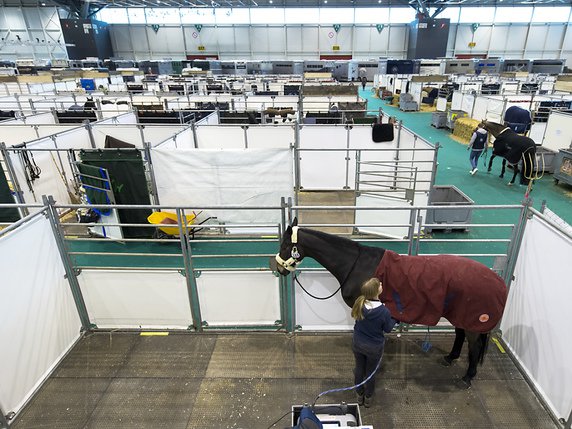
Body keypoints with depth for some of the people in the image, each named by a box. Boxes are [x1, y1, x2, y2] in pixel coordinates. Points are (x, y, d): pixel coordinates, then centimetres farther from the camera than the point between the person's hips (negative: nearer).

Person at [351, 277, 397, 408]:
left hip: (357, 344, 3)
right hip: (374, 348, -3)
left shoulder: (359, 304, -21)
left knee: (359, 369, 25)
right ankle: (368, 398, 44)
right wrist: (395, 319, 5)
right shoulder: (384, 311, -31)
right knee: (370, 372, 22)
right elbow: (388, 329, -13)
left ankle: (360, 395, 47)